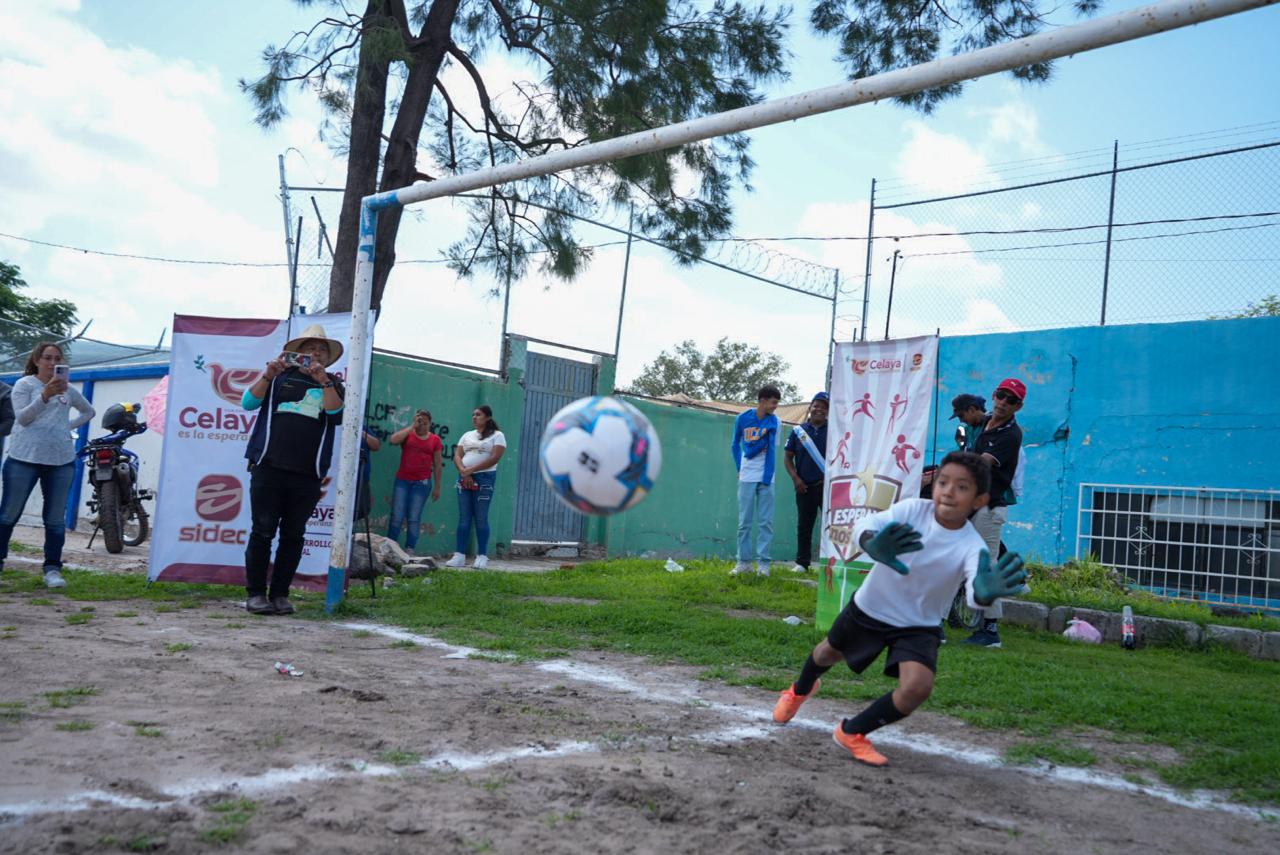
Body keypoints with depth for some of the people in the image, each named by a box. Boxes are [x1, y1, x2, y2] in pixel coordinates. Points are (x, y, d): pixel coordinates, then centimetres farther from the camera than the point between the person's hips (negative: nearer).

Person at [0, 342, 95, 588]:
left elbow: (88, 411, 28)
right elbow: (22, 418, -11)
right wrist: (45, 396, -24)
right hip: (24, 458, -3)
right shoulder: (24, 384, 1)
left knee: (56, 518, 2)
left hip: (62, 460, 3)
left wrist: (69, 425, 10)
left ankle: (52, 569, 6)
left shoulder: (67, 390, 12)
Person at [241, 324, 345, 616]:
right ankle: (256, 593, 6)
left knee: (293, 536, 4)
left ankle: (280, 593, 12)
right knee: (262, 532, -1)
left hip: (307, 475, 1)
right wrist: (268, 375, -10)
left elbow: (337, 415, -4)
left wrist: (323, 380, -14)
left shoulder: (332, 385, 15)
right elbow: (248, 402, 3)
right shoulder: (280, 377, 13)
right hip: (269, 468, -1)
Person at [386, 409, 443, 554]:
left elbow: (438, 465, 9)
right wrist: (412, 426, -7)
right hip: (402, 480, 0)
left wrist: (437, 487, 6)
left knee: (414, 518, 0)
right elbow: (393, 440, -14)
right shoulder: (407, 434, 7)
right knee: (397, 516, -2)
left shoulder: (435, 440, 8)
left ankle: (410, 549, 2)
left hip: (422, 482, 0)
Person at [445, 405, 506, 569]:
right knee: (464, 518, 2)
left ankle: (482, 557, -3)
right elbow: (457, 456, 11)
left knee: (481, 518, -6)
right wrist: (463, 472, -9)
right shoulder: (467, 435, 19)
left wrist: (470, 470, -14)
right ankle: (459, 556, 2)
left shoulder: (497, 436, 2)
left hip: (484, 478, -5)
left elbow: (494, 458, -11)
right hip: (464, 479, 5)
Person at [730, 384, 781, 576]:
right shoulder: (742, 418, 0)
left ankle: (763, 563, 4)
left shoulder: (774, 421, 0)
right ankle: (744, 562, 11)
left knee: (766, 522, 0)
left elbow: (772, 449, -4)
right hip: (746, 478, 0)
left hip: (766, 478, 0)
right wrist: (740, 468, 7)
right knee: (744, 522, 4)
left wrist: (767, 476, -10)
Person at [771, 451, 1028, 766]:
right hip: (869, 607, 1)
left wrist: (984, 593, -72)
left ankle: (852, 732, 4)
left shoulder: (972, 546, -27)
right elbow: (865, 525, -42)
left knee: (918, 687, -23)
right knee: (829, 653, 24)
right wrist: (872, 543, -66)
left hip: (918, 626, -1)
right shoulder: (912, 509, -24)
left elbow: (973, 593, -47)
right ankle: (801, 690, 62)